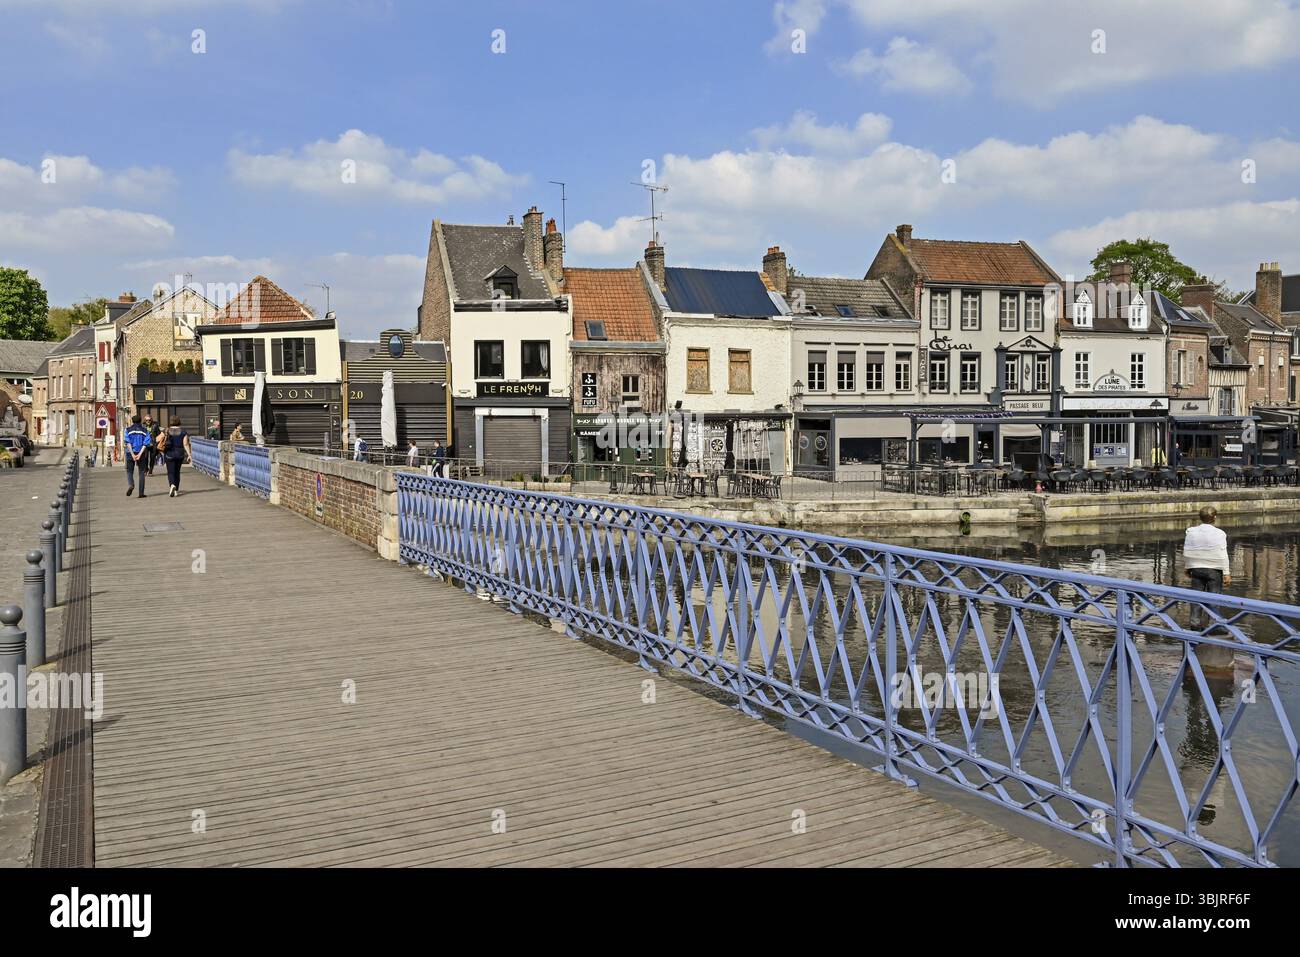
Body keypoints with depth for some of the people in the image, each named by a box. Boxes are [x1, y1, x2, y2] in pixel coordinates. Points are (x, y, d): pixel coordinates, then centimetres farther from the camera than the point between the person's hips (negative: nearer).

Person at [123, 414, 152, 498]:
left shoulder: (128, 430, 2)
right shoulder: (144, 430, 5)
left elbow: (127, 442, -10)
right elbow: (146, 443, -6)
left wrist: (132, 454, -13)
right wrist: (140, 454, -11)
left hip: (130, 453, -1)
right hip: (141, 453, 1)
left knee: (129, 471, 10)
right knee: (142, 472, 6)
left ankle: (131, 485, -20)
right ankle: (141, 493, 2)